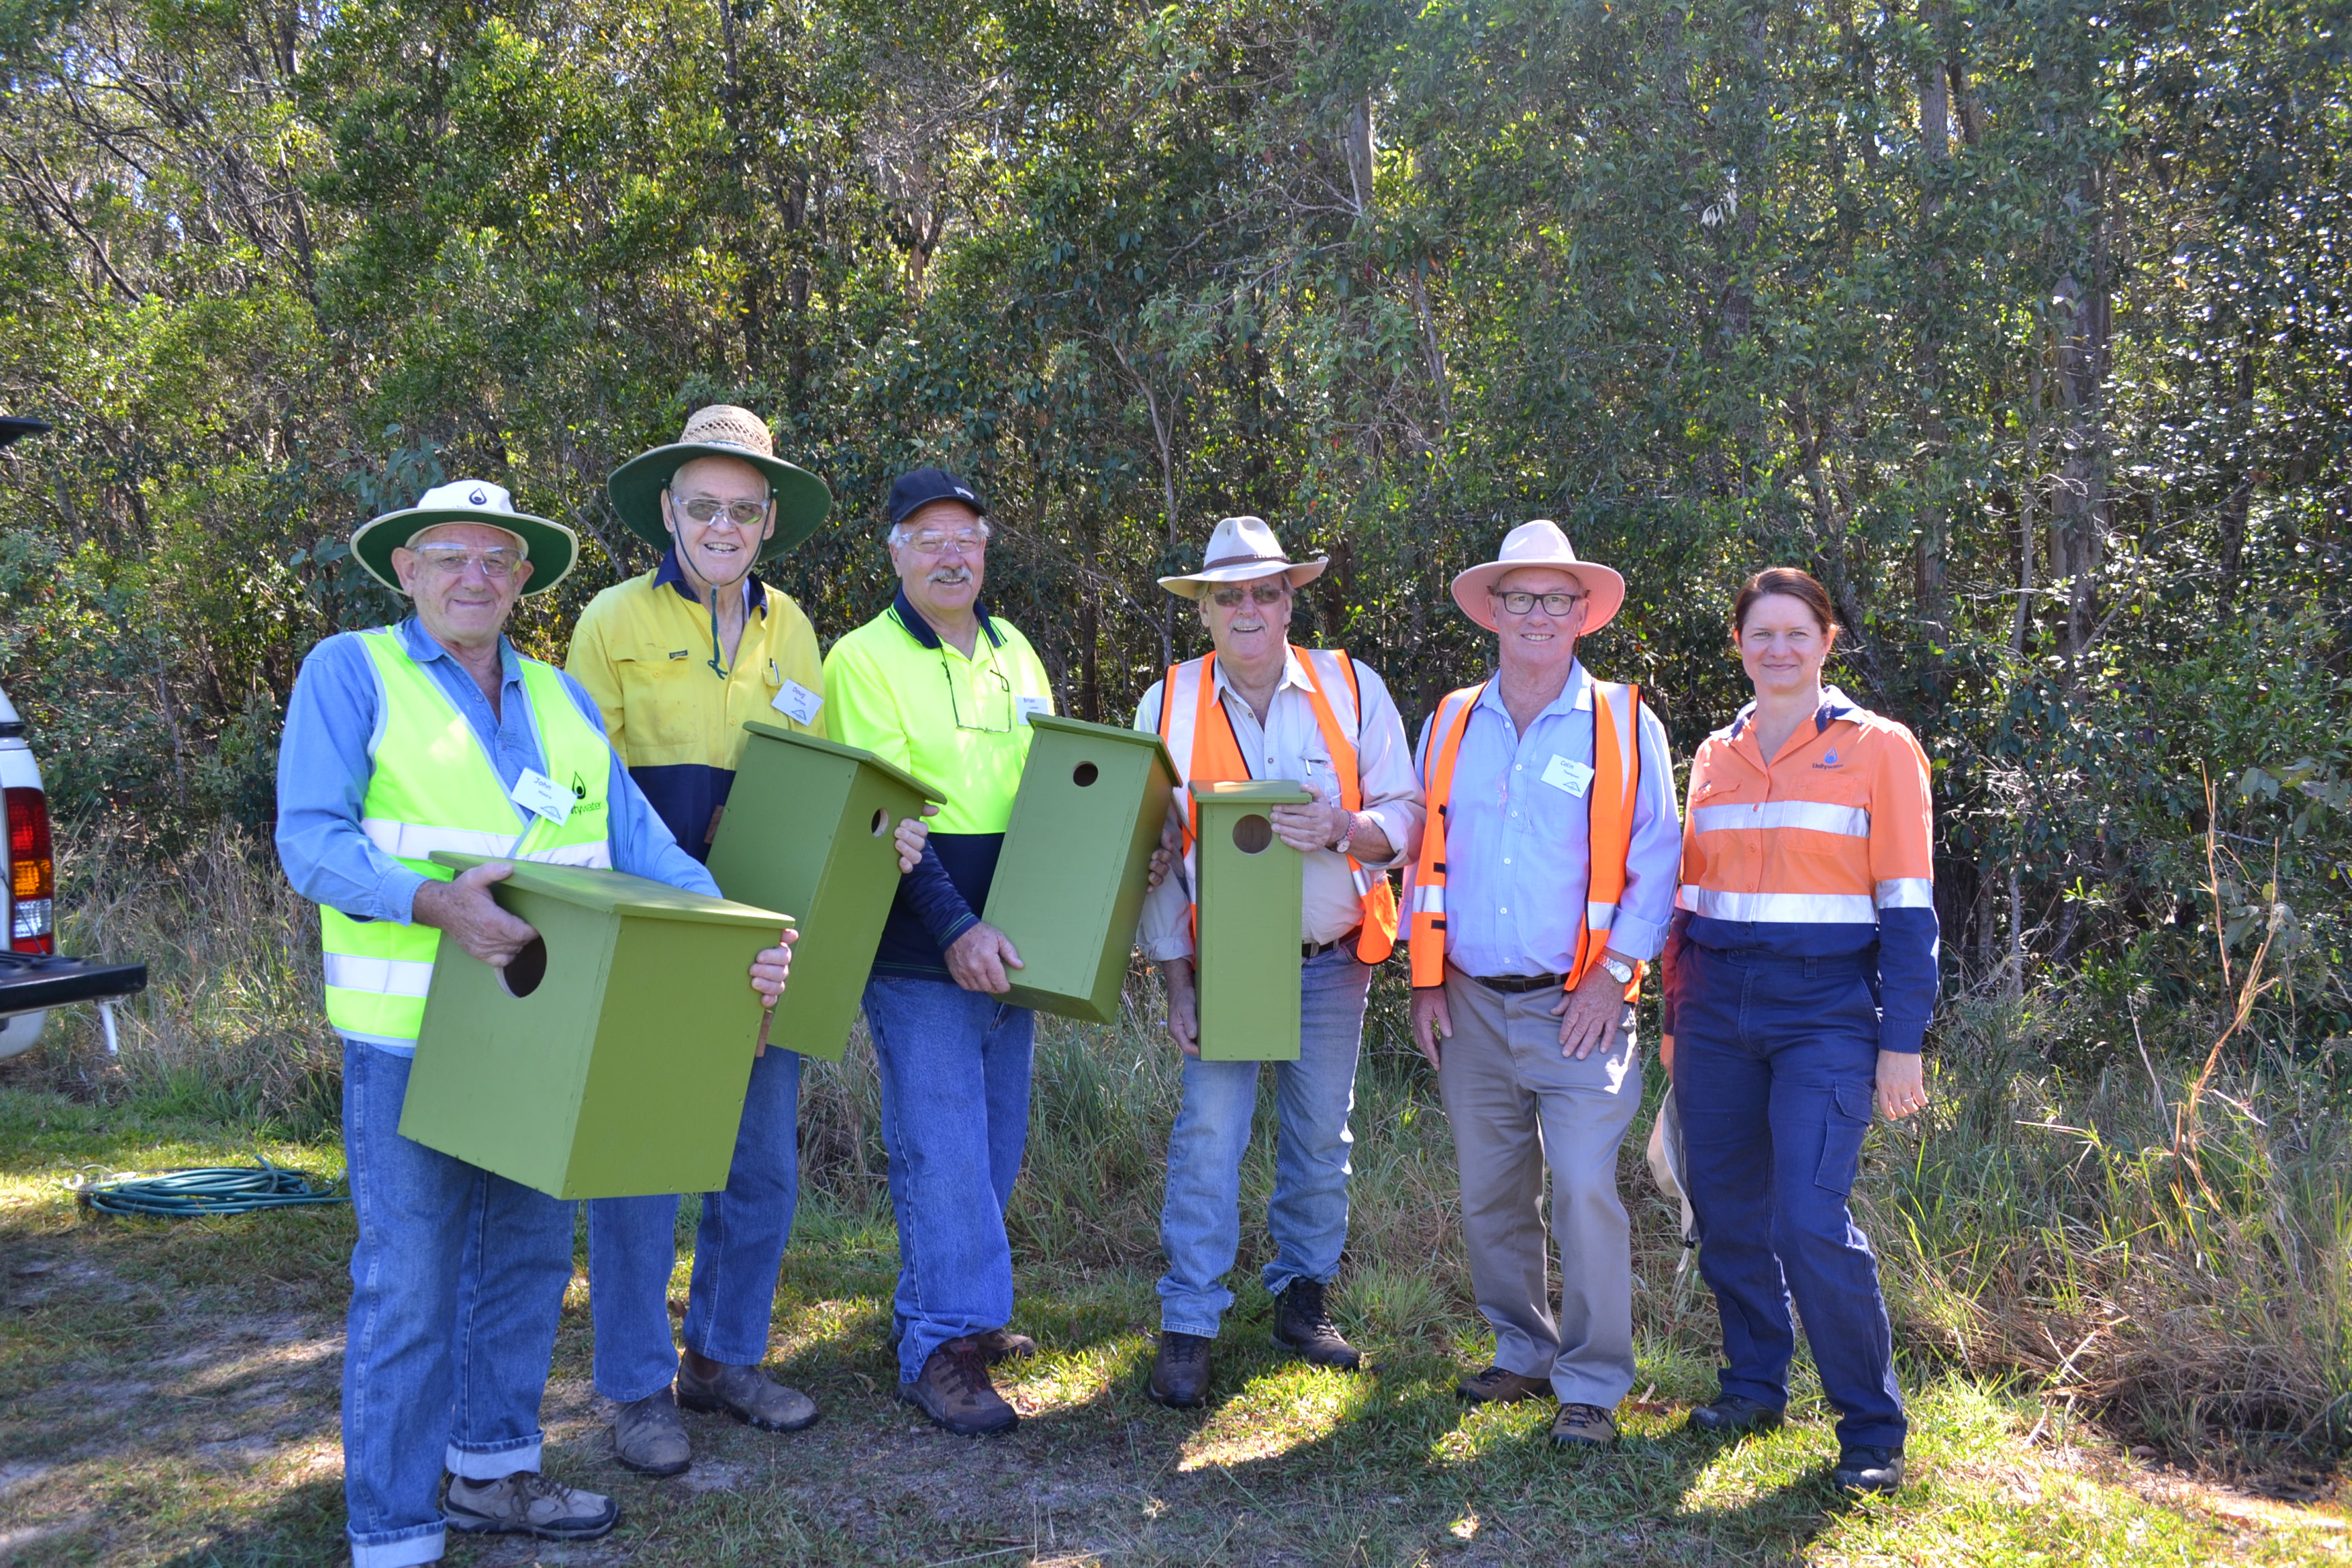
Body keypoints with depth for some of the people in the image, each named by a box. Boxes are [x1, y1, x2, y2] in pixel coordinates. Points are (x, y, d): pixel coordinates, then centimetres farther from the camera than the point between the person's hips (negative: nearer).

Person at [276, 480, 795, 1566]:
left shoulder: (563, 701, 13)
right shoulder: (350, 673, -2)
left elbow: (644, 846, 7)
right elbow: (311, 840, -12)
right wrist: (433, 901, -30)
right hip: (411, 1034, -5)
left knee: (528, 1259, 16)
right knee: (410, 1286, -2)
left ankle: (493, 1471, 34)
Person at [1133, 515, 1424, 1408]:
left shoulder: (1352, 688, -1)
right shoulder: (1168, 704, -2)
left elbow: (1406, 820, -2)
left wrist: (1342, 830, -25)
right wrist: (1176, 984, -4)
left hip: (1330, 963, 1)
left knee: (1320, 1138, 10)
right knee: (1208, 1136, -8)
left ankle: (1302, 1302, 26)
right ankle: (1187, 1328, 1)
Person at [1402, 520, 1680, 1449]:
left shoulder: (1624, 724, 1)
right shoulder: (1450, 725, 11)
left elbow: (1659, 860, -1)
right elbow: (1424, 857, 15)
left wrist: (1615, 974, -10)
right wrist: (1425, 980, 8)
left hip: (1577, 1006, -4)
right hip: (1471, 1006, 4)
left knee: (1584, 1189, -10)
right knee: (1489, 1196, 10)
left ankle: (1593, 1387, 4)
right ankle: (1524, 1354, 27)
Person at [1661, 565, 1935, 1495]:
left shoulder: (1878, 748, 0)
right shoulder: (1715, 756, 13)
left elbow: (1908, 908, -2)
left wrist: (1902, 1042, -7)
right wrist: (1677, 1017, 15)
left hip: (1827, 1012, -5)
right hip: (1718, 1014, 5)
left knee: (1810, 1223, -13)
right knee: (1725, 1213, 8)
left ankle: (1872, 1430, 3)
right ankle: (1754, 1384, 28)